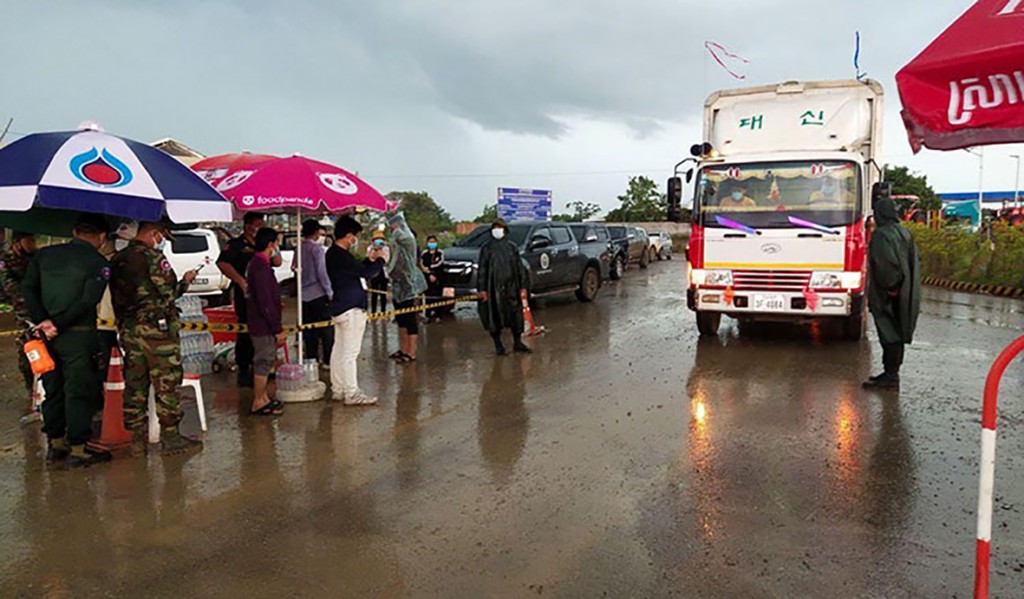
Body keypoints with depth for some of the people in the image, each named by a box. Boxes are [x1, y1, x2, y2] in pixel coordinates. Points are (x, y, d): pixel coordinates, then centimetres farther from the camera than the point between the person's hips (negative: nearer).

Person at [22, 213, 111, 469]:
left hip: (47, 334, 6)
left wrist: (43, 321, -7)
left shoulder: (44, 254, 9)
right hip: (78, 335, -6)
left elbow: (27, 289, 1)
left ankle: (55, 443, 24)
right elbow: (88, 301, -17)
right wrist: (58, 324, -14)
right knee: (79, 391, 0)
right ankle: (78, 449, 3)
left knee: (53, 389, 15)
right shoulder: (98, 263, -7)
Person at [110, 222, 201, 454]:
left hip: (128, 331, 8)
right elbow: (169, 293, -11)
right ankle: (170, 437, 5)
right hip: (156, 329, -7)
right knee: (167, 384, 0)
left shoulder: (117, 260, 11)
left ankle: (137, 439, 18)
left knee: (134, 386, 11)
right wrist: (185, 281, 6)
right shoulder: (152, 256, -12)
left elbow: (116, 297, 14)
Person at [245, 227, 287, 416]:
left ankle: (263, 397, 28)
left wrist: (276, 326, 21)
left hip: (261, 324, 10)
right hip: (263, 324, -10)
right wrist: (278, 328, -20)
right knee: (264, 361, -2)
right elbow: (266, 302, -24)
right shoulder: (260, 267, -21)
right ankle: (258, 403, 7)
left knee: (264, 361, 18)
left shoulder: (256, 263, 12)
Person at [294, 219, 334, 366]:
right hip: (319, 294, -6)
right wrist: (329, 292, -9)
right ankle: (328, 359, 3)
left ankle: (311, 359, 16)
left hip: (304, 295, 7)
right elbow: (322, 272, -15)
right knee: (327, 329, 2)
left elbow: (294, 268, 12)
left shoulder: (299, 249, 6)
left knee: (309, 331, 12)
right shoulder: (316, 248, -13)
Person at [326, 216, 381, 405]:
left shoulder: (334, 254, 14)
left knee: (339, 350, 13)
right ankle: (351, 394, -2)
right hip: (351, 309, -11)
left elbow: (358, 270, 19)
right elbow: (365, 272, -20)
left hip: (341, 308, 11)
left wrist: (371, 261, 13)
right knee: (349, 352, -6)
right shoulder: (340, 256, -19)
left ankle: (338, 390, 20)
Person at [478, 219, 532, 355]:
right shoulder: (486, 248, 2)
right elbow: (482, 270, 0)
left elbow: (519, 268, 9)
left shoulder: (512, 247, 9)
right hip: (493, 288, -2)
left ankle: (517, 343, 16)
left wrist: (522, 287, 4)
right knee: (495, 317, 1)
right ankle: (498, 345, 11)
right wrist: (482, 289, -6)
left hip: (511, 286, 2)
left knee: (516, 314, 4)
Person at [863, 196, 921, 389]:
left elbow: (883, 264, -24)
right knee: (898, 332, 13)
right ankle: (892, 372, 21)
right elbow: (915, 262, 12)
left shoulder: (880, 235, -16)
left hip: (886, 294, -8)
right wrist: (904, 284, 15)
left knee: (889, 334, -4)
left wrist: (888, 286, -14)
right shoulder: (905, 233, 9)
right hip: (906, 292, 8)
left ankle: (891, 375, 0)